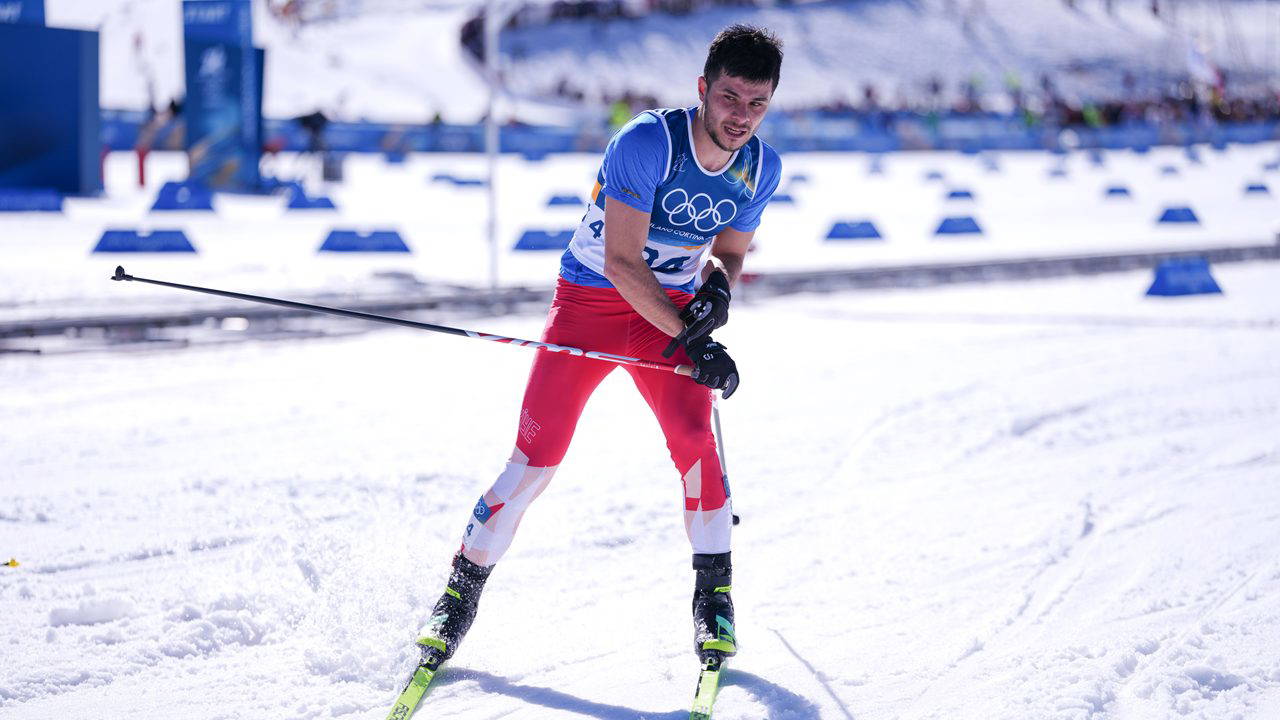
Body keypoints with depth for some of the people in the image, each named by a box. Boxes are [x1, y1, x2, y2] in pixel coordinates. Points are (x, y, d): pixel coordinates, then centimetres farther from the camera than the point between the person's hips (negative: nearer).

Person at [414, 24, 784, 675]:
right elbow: (620, 261, -24)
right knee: (536, 459, -8)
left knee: (692, 437, -20)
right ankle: (461, 594, 9)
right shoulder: (645, 143, -24)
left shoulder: (761, 168, -6)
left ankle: (714, 597, -3)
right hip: (590, 300, -3)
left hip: (672, 307, 3)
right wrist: (690, 342, -24)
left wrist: (717, 284, -13)